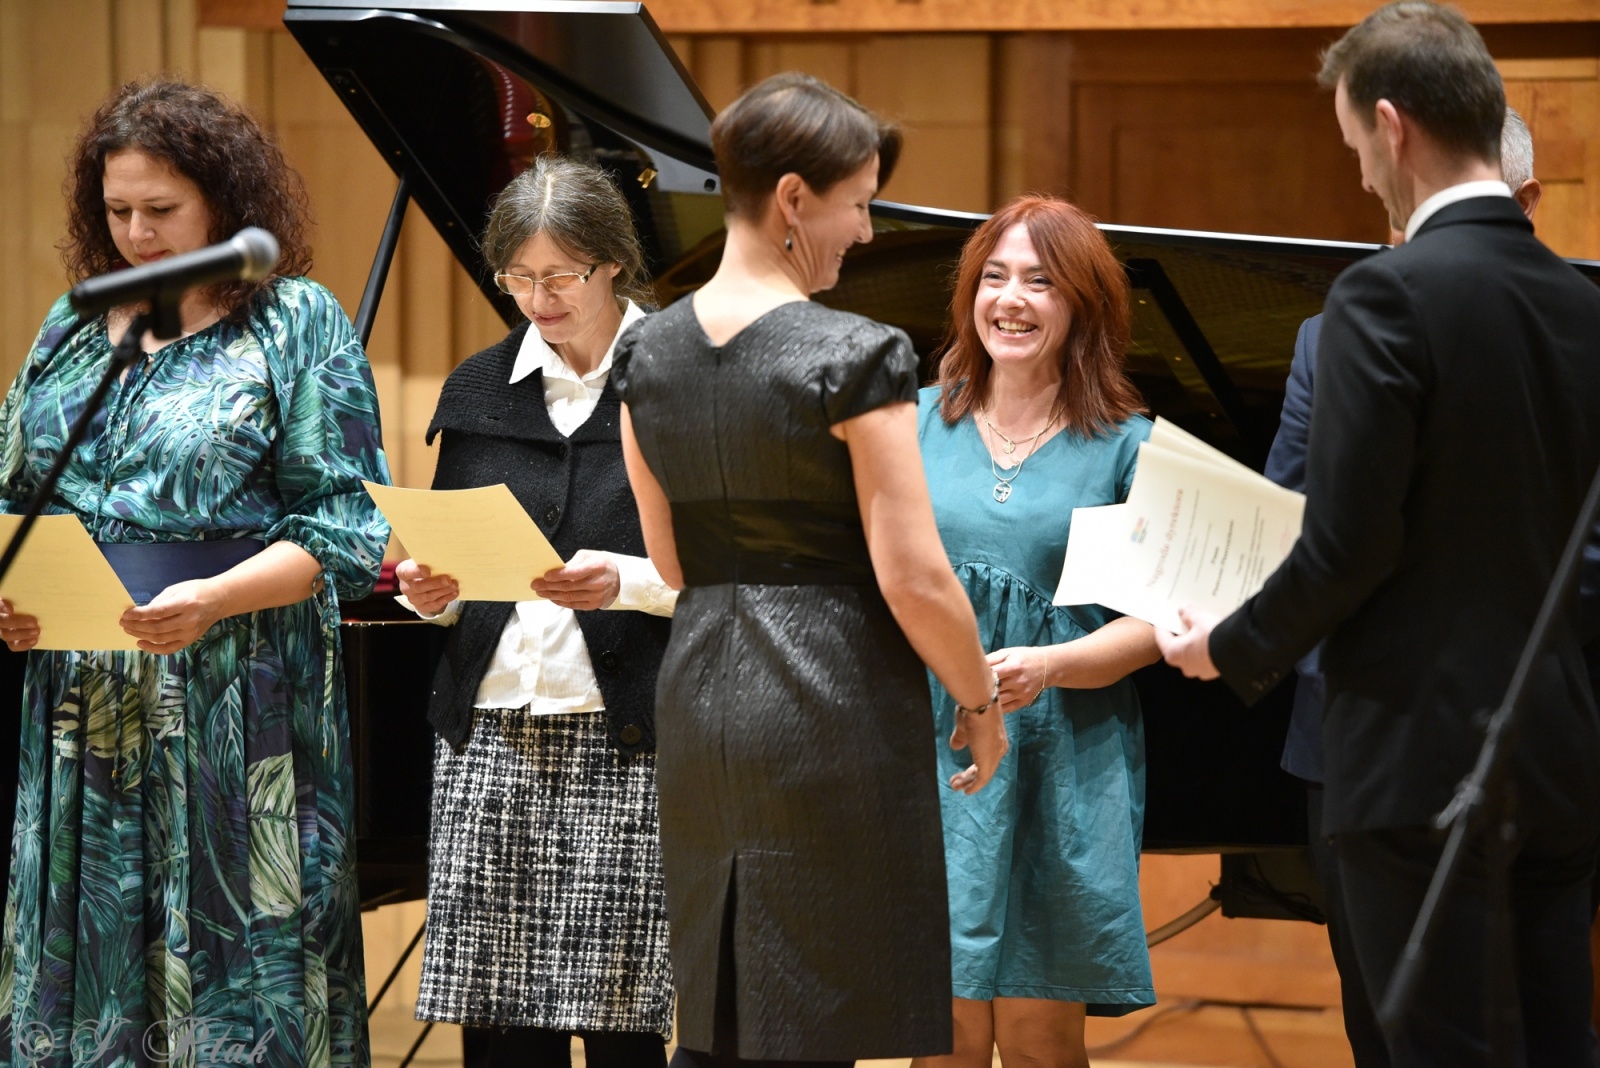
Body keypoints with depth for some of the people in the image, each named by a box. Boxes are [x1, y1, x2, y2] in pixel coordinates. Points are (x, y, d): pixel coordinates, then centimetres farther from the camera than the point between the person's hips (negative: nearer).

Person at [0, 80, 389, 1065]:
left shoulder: (298, 325, 0)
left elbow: (344, 529, -6)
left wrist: (212, 600, -20)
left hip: (233, 715, -5)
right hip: (81, 705, 5)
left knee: (232, 977, -4)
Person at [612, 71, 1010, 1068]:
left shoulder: (648, 352, 5)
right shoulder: (857, 357, -15)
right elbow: (915, 578, -15)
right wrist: (982, 702, 0)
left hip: (698, 691, 7)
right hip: (833, 704, -6)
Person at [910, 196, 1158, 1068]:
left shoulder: (1123, 447, 3)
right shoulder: (919, 423, 10)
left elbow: (1150, 621, -1)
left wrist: (1048, 666, -19)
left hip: (1062, 767, -1)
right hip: (931, 757, 1)